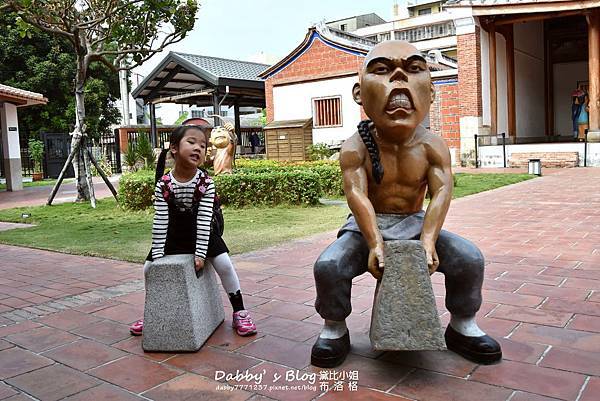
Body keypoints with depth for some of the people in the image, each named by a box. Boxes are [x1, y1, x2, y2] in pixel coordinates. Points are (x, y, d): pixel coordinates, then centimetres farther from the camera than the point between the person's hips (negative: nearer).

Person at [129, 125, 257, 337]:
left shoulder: (206, 182, -21)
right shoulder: (163, 184, -19)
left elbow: (204, 219, -22)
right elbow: (160, 221, -17)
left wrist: (200, 253, -24)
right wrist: (157, 253, -17)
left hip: (203, 232, -2)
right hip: (174, 234, 2)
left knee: (224, 264, -18)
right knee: (150, 267, -3)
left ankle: (240, 312, 0)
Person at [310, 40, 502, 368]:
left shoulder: (432, 146, -9)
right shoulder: (355, 148, -15)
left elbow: (441, 192, -17)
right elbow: (358, 196, -23)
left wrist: (428, 240, -29)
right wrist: (374, 243, -33)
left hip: (414, 224, 2)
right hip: (367, 226, -1)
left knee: (470, 258, -17)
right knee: (328, 266, -27)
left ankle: (462, 326, 8)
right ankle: (334, 329, 1)